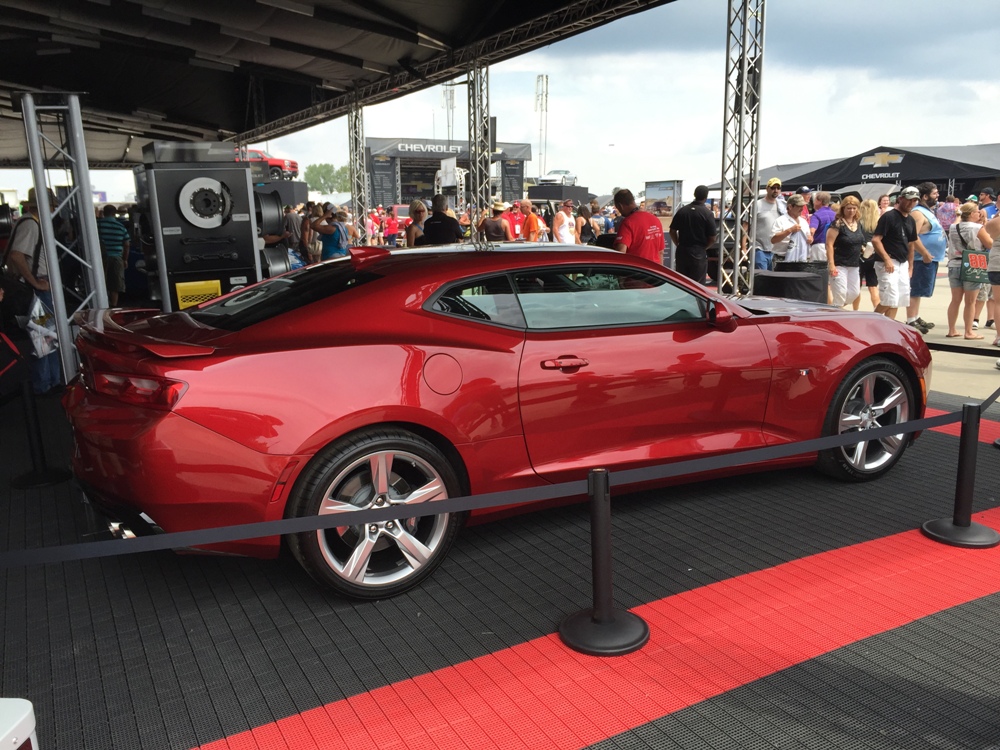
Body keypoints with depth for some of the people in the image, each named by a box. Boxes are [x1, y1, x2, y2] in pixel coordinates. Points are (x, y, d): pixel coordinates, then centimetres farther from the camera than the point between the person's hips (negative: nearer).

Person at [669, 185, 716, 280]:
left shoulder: (682, 211, 3)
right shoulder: (708, 213, -10)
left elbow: (672, 231, 6)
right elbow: (712, 238, -9)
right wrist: (704, 247, 7)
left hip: (681, 252, 4)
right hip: (698, 254, -4)